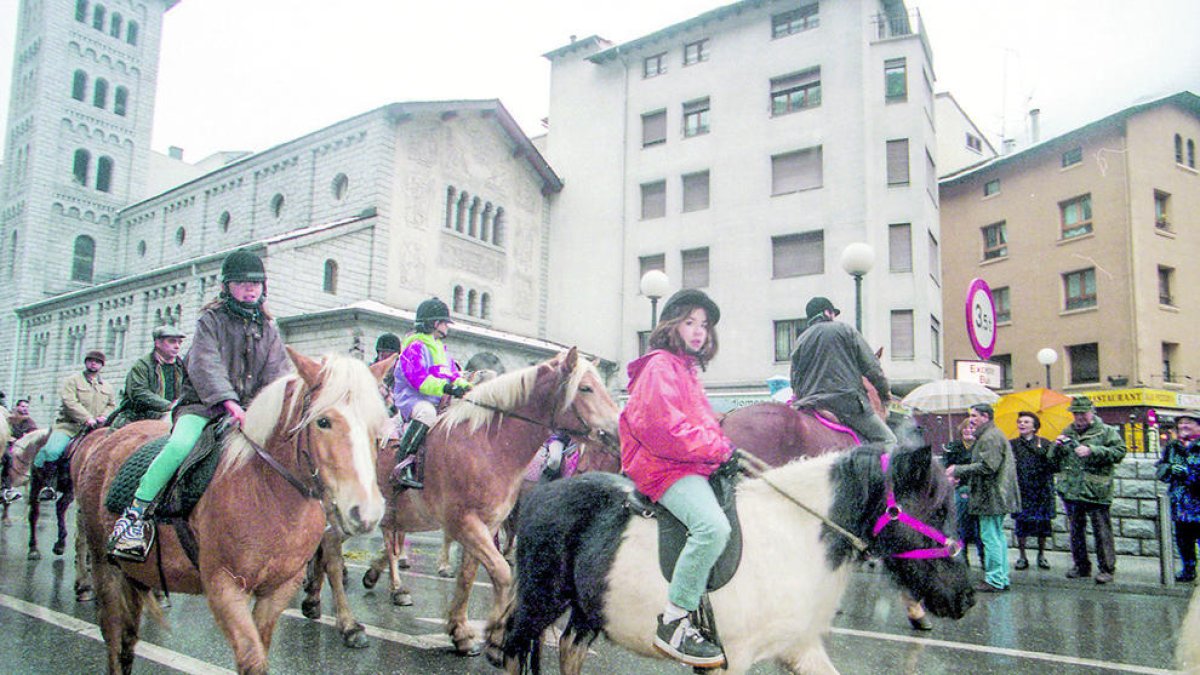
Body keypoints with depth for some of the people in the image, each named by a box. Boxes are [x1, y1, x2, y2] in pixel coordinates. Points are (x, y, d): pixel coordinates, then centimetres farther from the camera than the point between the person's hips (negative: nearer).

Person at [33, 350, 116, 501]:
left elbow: (112, 405, 22)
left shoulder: (107, 387, 21)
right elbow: (70, 402, -10)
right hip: (69, 426, -4)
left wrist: (104, 417, -1)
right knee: (52, 450, -26)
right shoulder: (72, 381, 4)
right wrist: (86, 418, -20)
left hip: (94, 428, 4)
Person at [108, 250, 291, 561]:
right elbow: (205, 365, -13)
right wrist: (228, 401, -29)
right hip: (203, 404, -4)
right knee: (180, 445, -31)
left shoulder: (268, 329, 15)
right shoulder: (210, 320, 2)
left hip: (250, 409, 4)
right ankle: (135, 514, -20)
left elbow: (278, 372, 6)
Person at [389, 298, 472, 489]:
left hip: (437, 401, 9)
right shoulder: (415, 346, -6)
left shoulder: (441, 348, 23)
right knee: (426, 413, -39)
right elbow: (418, 379, -20)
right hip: (412, 399, -9)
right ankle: (403, 467, -41)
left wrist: (466, 387, -2)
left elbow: (453, 373, 20)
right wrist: (446, 388, -30)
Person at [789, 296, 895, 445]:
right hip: (849, 399, -4)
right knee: (888, 440, 1)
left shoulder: (800, 341, 14)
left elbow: (795, 382, 13)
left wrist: (801, 400, 26)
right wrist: (884, 391, 16)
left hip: (811, 404, 4)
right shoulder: (846, 330, 5)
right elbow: (871, 366, 3)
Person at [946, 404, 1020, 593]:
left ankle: (995, 581, -2)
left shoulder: (991, 437, -15)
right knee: (998, 536, 14)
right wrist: (960, 475, 17)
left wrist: (958, 470, -15)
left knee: (990, 537, -7)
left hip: (991, 497, -11)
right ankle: (1002, 578, 21)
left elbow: (987, 466, -22)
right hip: (997, 497, 11)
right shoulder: (991, 435, 20)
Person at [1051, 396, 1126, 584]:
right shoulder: (1067, 433, 16)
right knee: (1076, 530, 12)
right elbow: (1054, 461, 19)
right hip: (1070, 491, 5)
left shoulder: (1106, 431, 2)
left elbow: (1120, 451, -12)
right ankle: (1081, 566, 23)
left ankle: (1107, 569, 6)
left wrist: (1092, 450, -19)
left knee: (1102, 531, -3)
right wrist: (1057, 446, -1)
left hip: (1096, 491, -5)